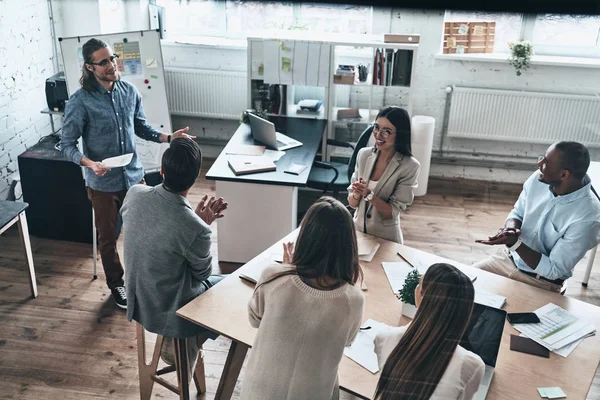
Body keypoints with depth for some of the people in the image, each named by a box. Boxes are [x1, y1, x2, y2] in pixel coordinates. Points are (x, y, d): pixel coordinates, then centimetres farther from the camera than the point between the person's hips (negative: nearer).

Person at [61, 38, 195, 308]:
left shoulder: (129, 91, -3)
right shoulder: (80, 102, -18)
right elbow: (67, 145, -13)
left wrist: (168, 137, -5)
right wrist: (90, 163, -31)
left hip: (134, 176, 4)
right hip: (103, 184, -4)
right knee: (108, 237, 13)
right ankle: (116, 285, 35)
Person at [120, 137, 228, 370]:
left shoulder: (134, 194, -16)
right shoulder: (194, 228, -33)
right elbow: (203, 273, -12)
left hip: (138, 302, 6)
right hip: (170, 313, -6)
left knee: (214, 282, 29)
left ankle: (178, 338, 25)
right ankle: (185, 341, 23)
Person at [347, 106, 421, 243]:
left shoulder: (409, 166, -17)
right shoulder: (364, 154, -6)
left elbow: (392, 212, -16)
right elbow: (352, 203, -3)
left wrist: (368, 194, -28)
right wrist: (357, 194, -23)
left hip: (386, 238, -3)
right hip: (357, 231, 4)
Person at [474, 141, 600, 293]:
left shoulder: (587, 218, -29)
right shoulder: (539, 178, -12)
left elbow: (553, 270, -23)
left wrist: (514, 243, -32)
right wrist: (510, 228, -18)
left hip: (541, 281, -5)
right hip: (509, 257, 6)